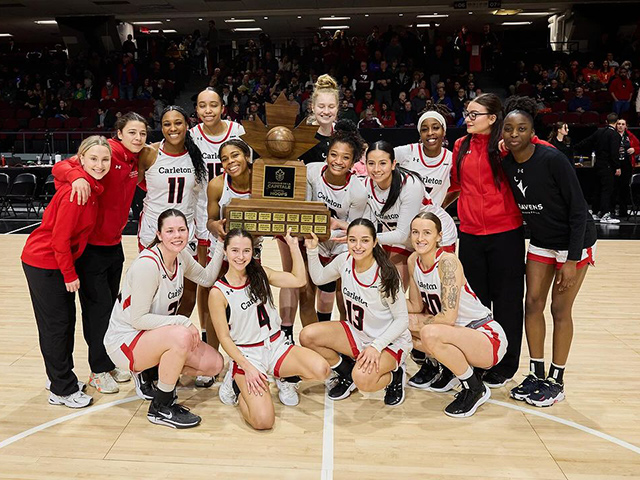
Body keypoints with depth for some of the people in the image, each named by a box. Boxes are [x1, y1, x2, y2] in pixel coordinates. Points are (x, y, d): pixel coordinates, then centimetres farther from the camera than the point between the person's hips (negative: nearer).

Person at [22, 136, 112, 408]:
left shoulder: (91, 186, -1)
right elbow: (60, 238, -24)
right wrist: (69, 274, -15)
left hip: (59, 261, 8)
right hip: (44, 263, -8)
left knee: (67, 319, 16)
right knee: (56, 324, 1)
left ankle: (60, 377, 32)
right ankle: (62, 390, 14)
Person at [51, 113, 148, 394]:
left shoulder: (135, 161, 3)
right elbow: (60, 167, -23)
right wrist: (77, 176, -42)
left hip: (114, 243, 7)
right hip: (90, 245, -7)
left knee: (110, 304, 16)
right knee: (98, 305, 0)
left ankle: (109, 363, 30)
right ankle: (99, 371, 16)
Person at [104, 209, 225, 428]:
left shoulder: (181, 256, -4)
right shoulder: (147, 264, -27)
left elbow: (207, 278, 13)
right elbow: (137, 319, -24)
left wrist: (222, 246, 4)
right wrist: (182, 322, -26)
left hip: (157, 334, 8)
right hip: (124, 340, -8)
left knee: (215, 364, -6)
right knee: (181, 336, -37)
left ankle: (154, 373, 15)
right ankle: (160, 409, -15)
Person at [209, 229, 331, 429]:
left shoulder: (261, 274, 3)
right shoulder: (218, 292, -10)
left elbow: (299, 280, 2)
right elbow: (224, 337, -8)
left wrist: (294, 246, -1)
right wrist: (248, 368, -15)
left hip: (277, 346, 4)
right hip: (246, 354, -4)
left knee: (321, 370, -25)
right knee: (263, 421, -22)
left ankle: (283, 377, 8)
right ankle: (236, 383, 9)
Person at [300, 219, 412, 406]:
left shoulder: (386, 275, -25)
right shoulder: (344, 261, -9)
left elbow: (402, 319, -17)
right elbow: (318, 278, 11)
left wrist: (376, 346, -27)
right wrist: (312, 250, -3)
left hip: (389, 340, -6)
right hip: (357, 333, 6)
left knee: (363, 380, -34)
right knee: (308, 336, -16)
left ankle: (394, 375, 4)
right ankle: (347, 374, 10)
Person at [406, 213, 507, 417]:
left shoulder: (448, 262, -23)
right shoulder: (413, 261, -1)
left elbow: (449, 317, -26)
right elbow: (416, 306, 6)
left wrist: (420, 322, -12)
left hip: (488, 338, -8)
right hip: (459, 334, 8)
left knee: (430, 334, -34)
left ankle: (475, 388, -9)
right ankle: (449, 368, 15)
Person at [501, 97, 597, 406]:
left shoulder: (553, 160, -24)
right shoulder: (506, 164, -8)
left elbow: (579, 210, -21)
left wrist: (572, 260, -21)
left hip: (574, 242, -6)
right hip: (541, 242, 6)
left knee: (560, 309, -1)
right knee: (532, 304, 4)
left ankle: (556, 382, 14)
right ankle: (536, 375, 18)